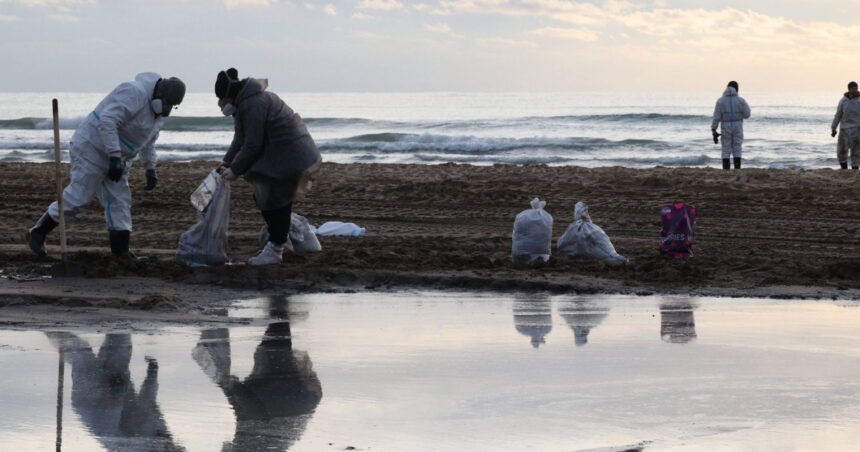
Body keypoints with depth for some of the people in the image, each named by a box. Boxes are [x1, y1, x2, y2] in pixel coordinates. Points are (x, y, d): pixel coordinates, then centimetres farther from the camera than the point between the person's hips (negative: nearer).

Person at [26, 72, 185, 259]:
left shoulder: (158, 110, 8)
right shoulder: (134, 94, -24)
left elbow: (148, 141, 23)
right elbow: (107, 121, -32)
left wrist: (151, 168, 14)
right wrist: (115, 157, -34)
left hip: (115, 157, 9)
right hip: (93, 147, -9)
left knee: (119, 200, 3)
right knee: (78, 196, -8)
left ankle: (121, 251, 4)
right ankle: (37, 233, 4)